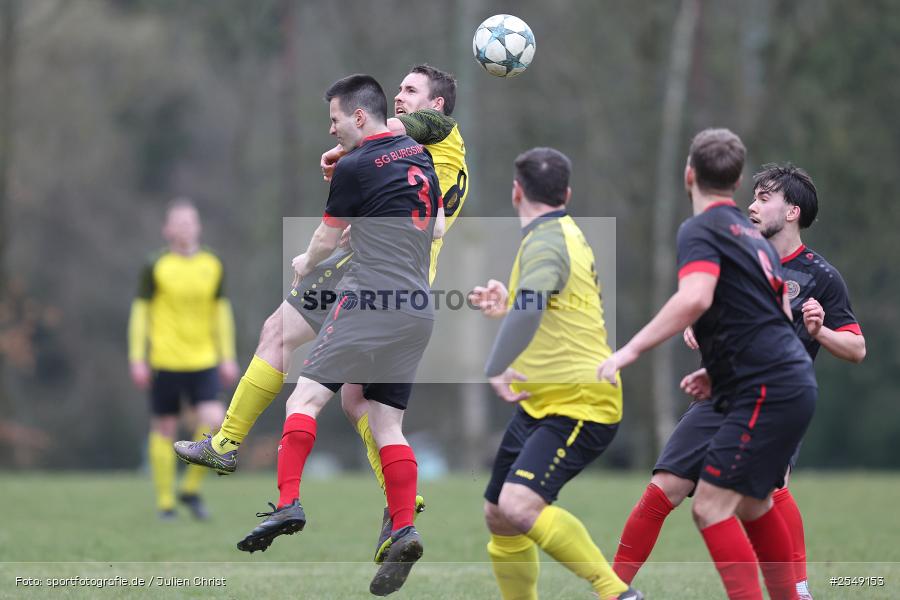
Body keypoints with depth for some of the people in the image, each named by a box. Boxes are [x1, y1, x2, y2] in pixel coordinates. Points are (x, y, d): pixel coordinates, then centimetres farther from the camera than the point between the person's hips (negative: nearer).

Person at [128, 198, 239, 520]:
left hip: (203, 362, 2)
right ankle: (165, 502, 13)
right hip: (165, 361, -2)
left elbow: (221, 312, 14)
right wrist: (137, 359, -5)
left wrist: (227, 357, 11)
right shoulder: (156, 267, -3)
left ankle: (191, 488, 7)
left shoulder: (212, 265, 7)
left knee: (213, 422, -13)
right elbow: (140, 312, 0)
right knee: (164, 429, 2)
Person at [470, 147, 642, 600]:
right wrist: (506, 308, 20)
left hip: (580, 408, -10)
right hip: (538, 405, 10)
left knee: (519, 505, -28)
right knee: (499, 517, 11)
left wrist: (495, 370, -30)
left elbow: (529, 308, -38)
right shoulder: (565, 232, 14)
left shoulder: (546, 240, -18)